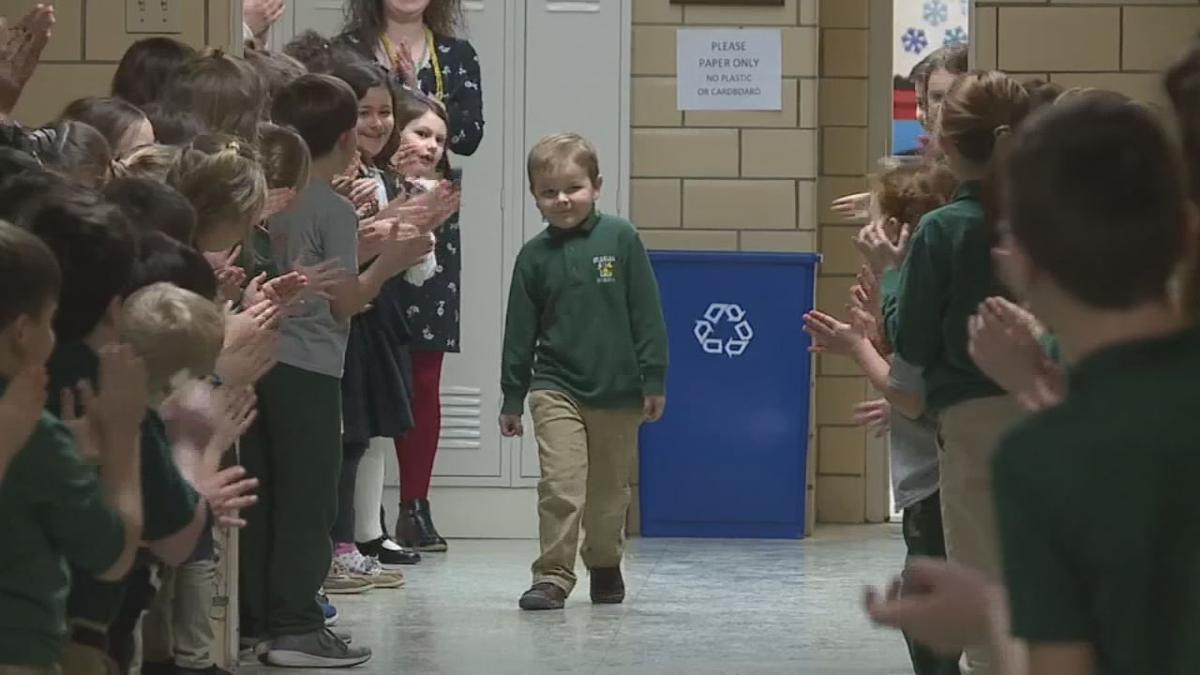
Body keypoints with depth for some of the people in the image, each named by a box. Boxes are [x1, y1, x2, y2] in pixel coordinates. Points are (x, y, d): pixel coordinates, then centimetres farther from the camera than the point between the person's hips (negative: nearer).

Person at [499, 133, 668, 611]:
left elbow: (646, 314, -3)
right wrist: (512, 398, 7)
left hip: (617, 391, 0)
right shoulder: (535, 256, 1)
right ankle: (553, 576, -10)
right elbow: (520, 330, 6)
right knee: (560, 486, -13)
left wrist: (654, 380, -5)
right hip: (556, 388, 0)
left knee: (610, 491, 13)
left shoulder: (620, 239, -5)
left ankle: (605, 566, 33)